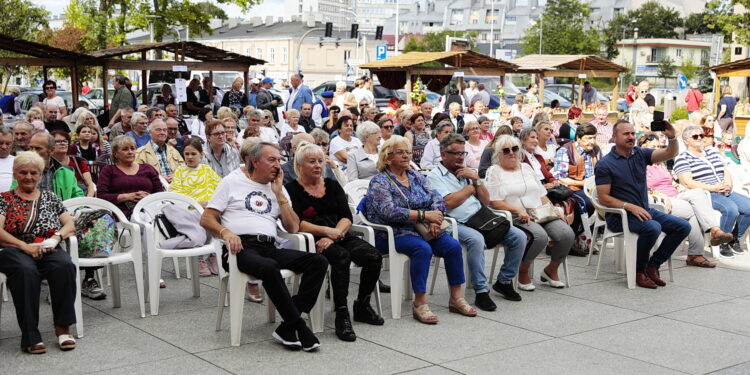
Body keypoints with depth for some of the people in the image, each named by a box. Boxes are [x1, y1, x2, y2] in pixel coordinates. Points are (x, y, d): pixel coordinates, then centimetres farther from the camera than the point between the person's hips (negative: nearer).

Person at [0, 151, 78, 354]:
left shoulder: (49, 197, 22)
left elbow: (70, 225, 14)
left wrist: (55, 238, -9)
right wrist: (25, 246, -15)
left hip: (48, 251, 2)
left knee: (65, 266, -34)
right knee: (26, 270, -38)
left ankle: (63, 327, -29)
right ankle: (30, 336, -36)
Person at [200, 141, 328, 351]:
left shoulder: (278, 188, 24)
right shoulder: (232, 182, 13)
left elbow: (293, 228, 13)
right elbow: (206, 219, 6)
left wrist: (279, 194, 7)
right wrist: (225, 232, -15)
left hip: (269, 247, 5)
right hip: (241, 247, -5)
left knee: (319, 262, -19)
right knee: (269, 268, -39)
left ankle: (287, 329, -25)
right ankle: (299, 328, -28)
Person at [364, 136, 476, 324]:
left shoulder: (416, 176, 15)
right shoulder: (379, 182, -4)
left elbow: (437, 198, 7)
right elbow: (389, 212, -19)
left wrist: (435, 219, -15)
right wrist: (424, 215, -21)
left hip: (422, 230, 6)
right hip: (393, 233, -6)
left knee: (453, 246, -16)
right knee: (423, 249, -33)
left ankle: (456, 298, -7)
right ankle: (420, 304, -29)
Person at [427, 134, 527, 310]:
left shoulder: (467, 172, 22)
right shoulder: (435, 176, 2)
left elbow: (486, 201, 18)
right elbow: (448, 203, -14)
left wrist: (476, 179, 2)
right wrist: (470, 188, 1)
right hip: (457, 224, -7)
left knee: (519, 236, -8)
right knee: (476, 239, -38)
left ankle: (504, 281, 8)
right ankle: (481, 292, -29)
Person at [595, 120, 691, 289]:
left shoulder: (640, 154, 8)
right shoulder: (605, 164, -7)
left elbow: (670, 154, -4)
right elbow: (604, 198, -12)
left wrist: (672, 137, -24)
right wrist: (630, 207, -21)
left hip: (644, 210, 7)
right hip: (620, 216, -7)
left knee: (683, 226, -8)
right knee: (653, 228, -33)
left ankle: (653, 265, 4)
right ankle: (639, 270, -10)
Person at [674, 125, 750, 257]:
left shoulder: (711, 152, 22)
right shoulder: (683, 159, 0)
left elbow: (726, 172, 19)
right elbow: (688, 183, -13)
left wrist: (728, 183, -5)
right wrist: (712, 188, -20)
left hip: (725, 192, 7)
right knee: (731, 209, -32)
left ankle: (735, 239, 3)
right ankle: (722, 243, -13)